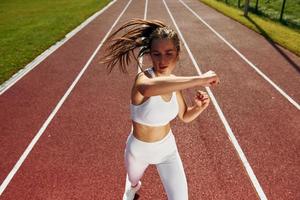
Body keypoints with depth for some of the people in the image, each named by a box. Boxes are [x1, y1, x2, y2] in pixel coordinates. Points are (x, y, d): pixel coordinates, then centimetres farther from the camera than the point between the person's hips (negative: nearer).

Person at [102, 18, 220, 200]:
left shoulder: (174, 82, -13)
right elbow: (148, 88, -61)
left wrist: (200, 107, -19)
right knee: (134, 179, 30)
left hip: (167, 148, 3)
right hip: (138, 150, -2)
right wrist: (200, 79, -57)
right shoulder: (144, 78, -32)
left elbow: (185, 116, 2)